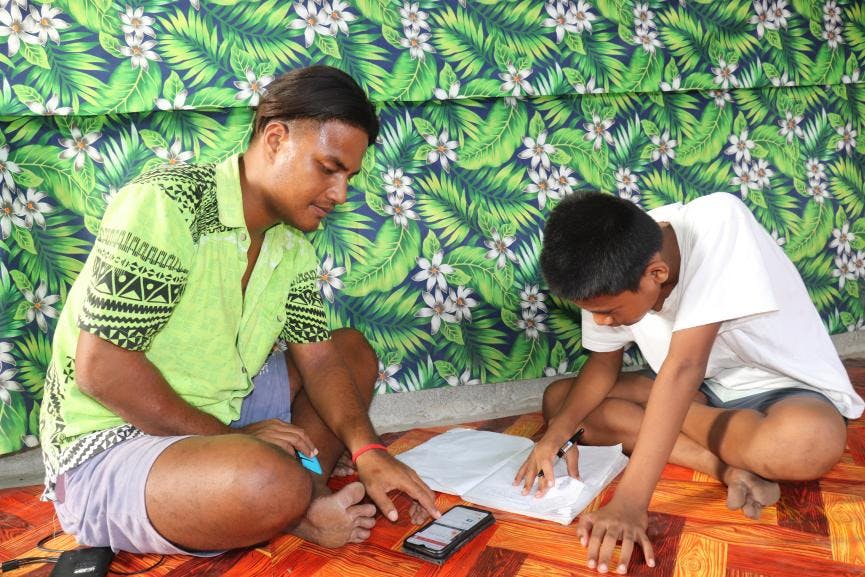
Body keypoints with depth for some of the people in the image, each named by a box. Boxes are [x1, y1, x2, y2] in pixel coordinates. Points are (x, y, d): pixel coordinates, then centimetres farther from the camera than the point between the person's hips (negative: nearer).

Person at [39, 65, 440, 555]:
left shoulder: (292, 244, 3)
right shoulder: (167, 203, -20)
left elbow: (319, 359, 3)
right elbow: (100, 369, -23)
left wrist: (369, 451, -13)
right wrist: (231, 438, -16)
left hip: (217, 422, 8)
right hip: (107, 448, -8)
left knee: (354, 350, 10)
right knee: (272, 480, -36)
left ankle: (305, 498, -8)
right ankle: (297, 509, -1)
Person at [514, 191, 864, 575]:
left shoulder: (719, 224, -32)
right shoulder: (613, 275, -14)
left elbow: (684, 368, -37)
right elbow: (603, 363, -3)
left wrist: (629, 501, -39)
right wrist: (558, 432, -22)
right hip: (699, 394, 6)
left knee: (814, 440, -41)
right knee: (558, 399, -11)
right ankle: (727, 468, -17)